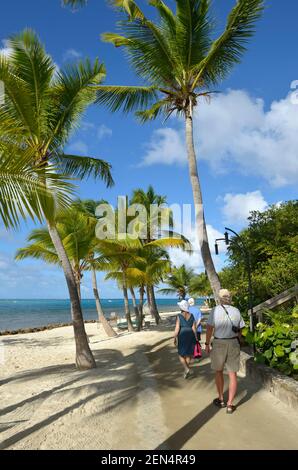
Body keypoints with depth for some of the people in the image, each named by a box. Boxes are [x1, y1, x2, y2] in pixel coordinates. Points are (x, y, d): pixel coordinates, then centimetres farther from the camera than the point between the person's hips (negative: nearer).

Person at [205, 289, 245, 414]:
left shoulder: (215, 311, -12)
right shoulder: (236, 311, -2)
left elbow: (209, 329, -10)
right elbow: (240, 330, 4)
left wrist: (207, 344, 1)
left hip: (219, 343, -2)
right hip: (234, 343, 2)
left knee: (218, 371, 17)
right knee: (232, 374, 9)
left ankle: (221, 400, 28)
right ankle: (230, 405, 9)